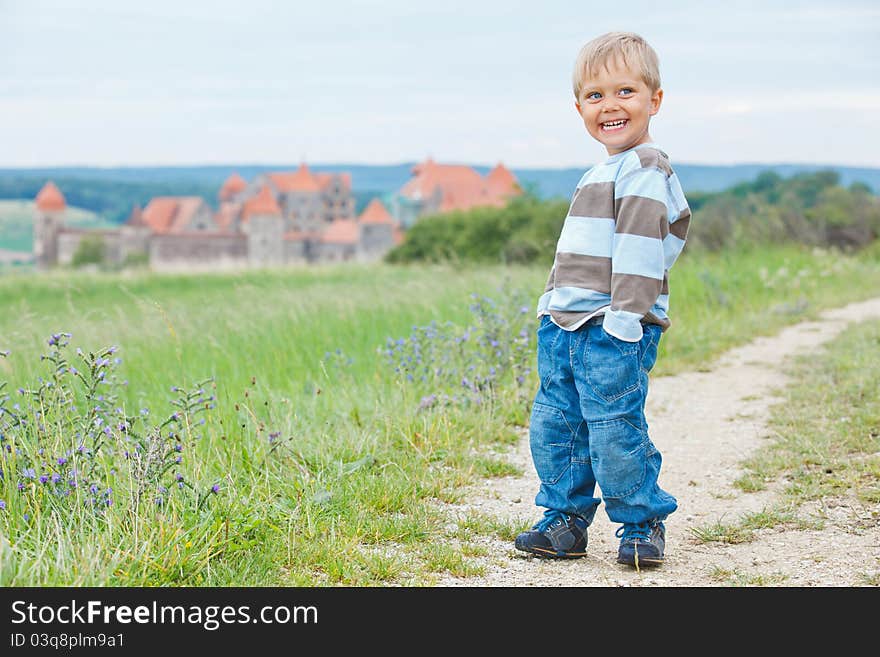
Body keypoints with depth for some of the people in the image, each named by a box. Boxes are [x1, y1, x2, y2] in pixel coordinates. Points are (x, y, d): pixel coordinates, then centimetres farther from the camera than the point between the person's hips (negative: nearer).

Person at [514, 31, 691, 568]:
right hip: (565, 327, 9)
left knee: (614, 433, -7)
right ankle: (565, 521, 22)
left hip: (612, 329, -9)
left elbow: (639, 248, -18)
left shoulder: (645, 170, -10)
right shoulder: (601, 175, 21)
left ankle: (643, 524, 9)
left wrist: (624, 320, -22)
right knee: (553, 428, 10)